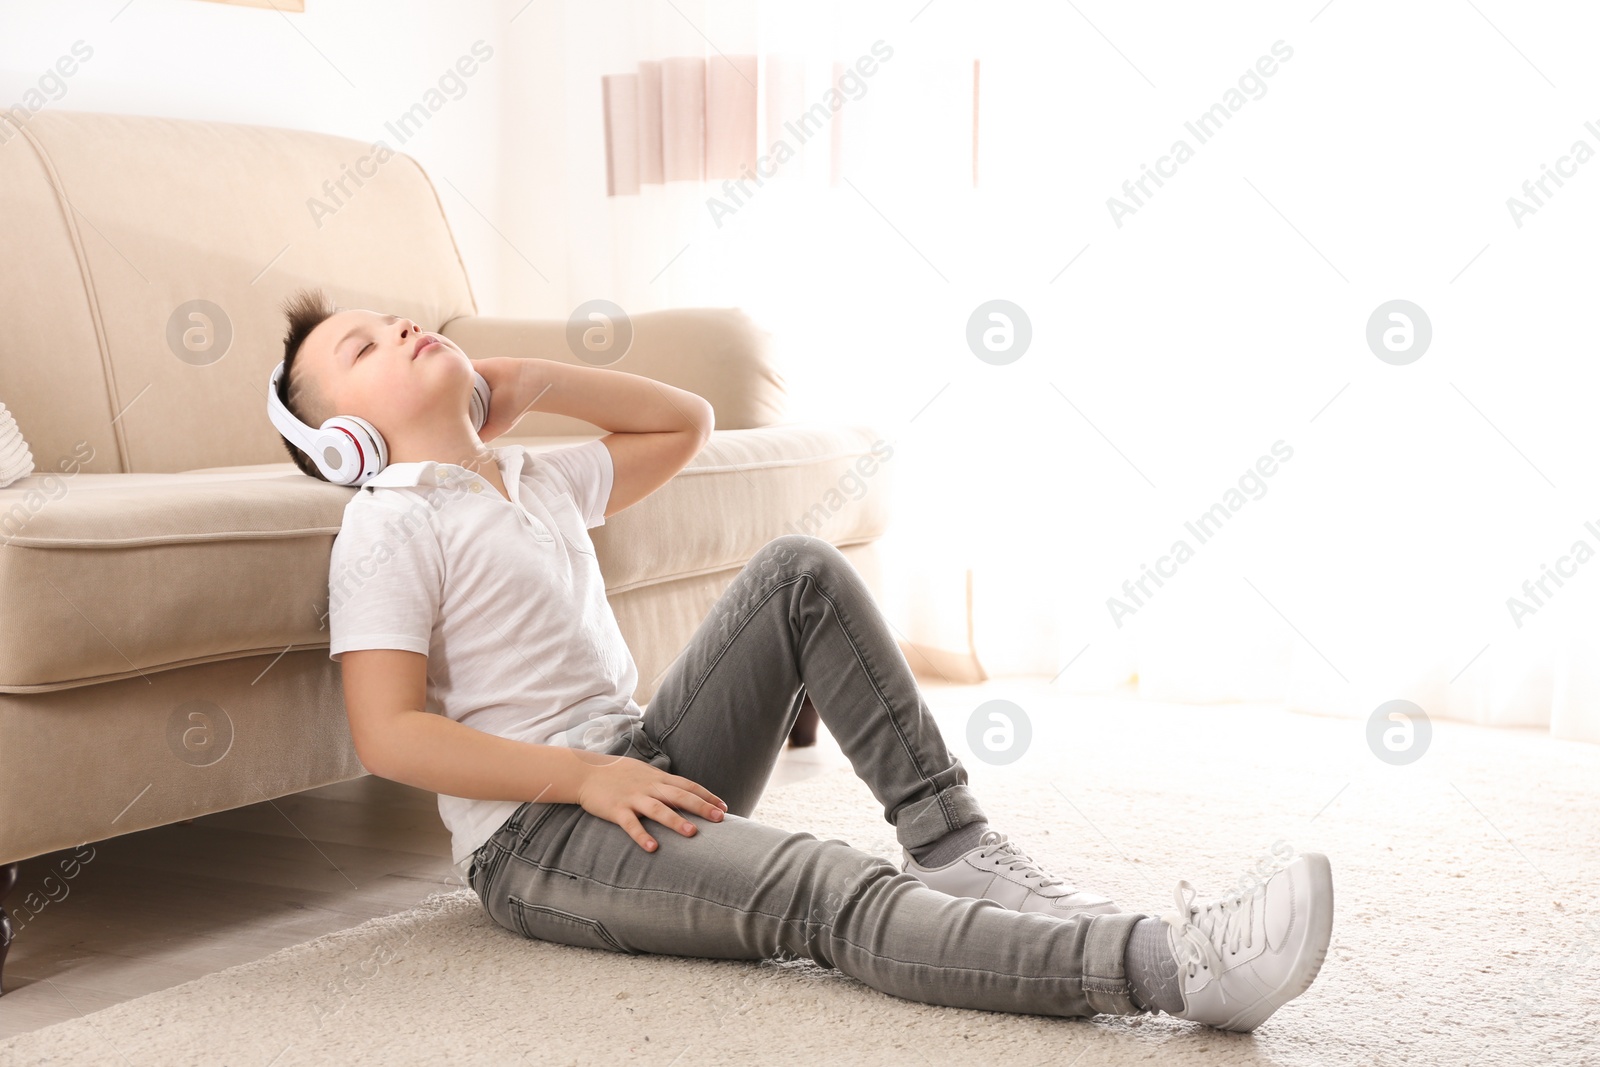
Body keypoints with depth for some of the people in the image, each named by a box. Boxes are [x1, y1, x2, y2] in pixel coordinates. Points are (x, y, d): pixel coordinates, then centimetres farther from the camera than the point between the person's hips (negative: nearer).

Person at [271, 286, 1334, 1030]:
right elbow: (390, 735, -15)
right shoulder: (389, 529, -6)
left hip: (642, 770, 8)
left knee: (801, 571, -7)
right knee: (835, 894, -32)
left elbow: (685, 422, 25)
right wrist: (585, 774, -21)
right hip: (537, 835, -8)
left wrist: (526, 380, 15)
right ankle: (1176, 963, -49)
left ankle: (953, 843, -15)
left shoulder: (535, 480, 19)